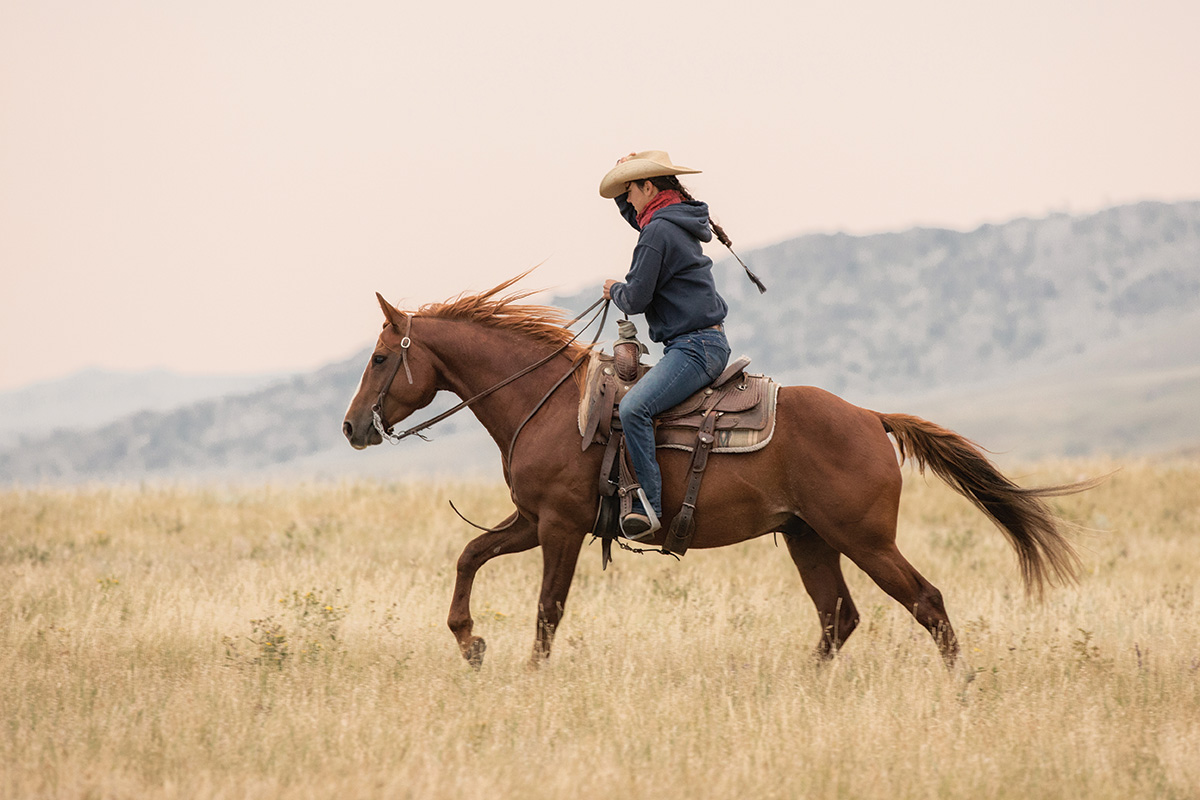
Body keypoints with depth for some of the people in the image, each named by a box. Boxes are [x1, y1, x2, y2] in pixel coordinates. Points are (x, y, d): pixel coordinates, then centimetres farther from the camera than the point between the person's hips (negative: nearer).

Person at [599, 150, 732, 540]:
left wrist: (615, 290, 8)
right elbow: (637, 216, 39)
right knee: (636, 401, 26)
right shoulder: (676, 222, 16)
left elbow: (636, 299, -14)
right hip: (705, 343, 11)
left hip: (694, 346, -11)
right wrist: (625, 175, 23)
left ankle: (648, 505, -32)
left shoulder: (658, 231, -14)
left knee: (633, 407, -28)